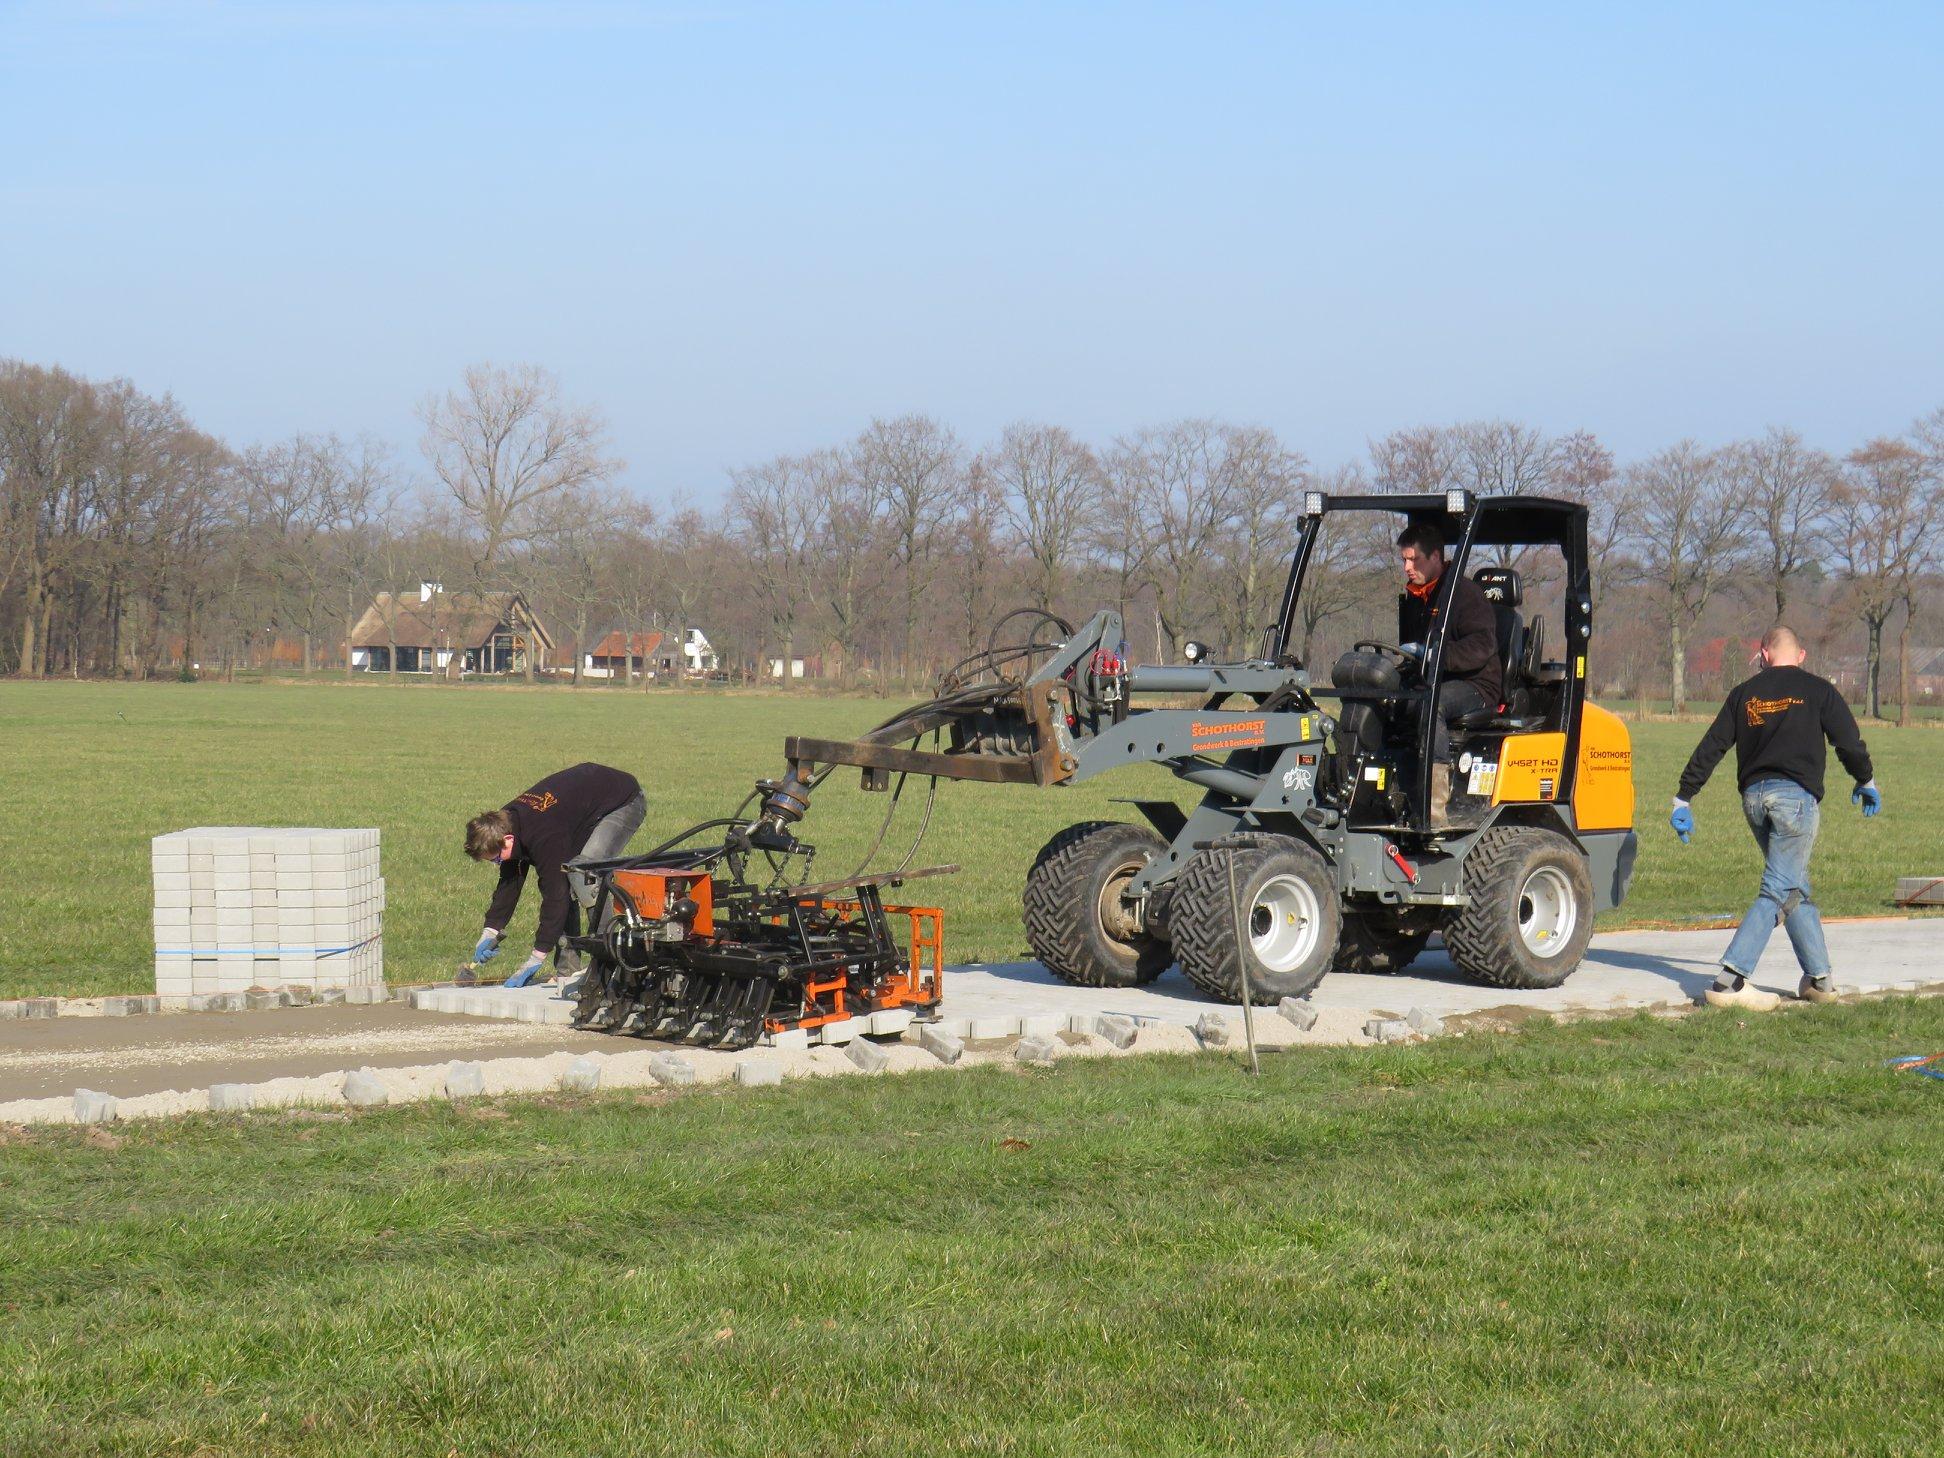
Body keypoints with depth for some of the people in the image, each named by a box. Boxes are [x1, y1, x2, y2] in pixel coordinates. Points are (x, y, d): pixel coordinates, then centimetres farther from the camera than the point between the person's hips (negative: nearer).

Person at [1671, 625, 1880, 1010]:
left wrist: (1684, 798, 11)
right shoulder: (1817, 690, 3)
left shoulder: (1744, 694, 12)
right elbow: (1849, 742, 5)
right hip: (1796, 794, -4)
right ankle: (1731, 978, -17)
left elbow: (1711, 747, 8)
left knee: (1796, 889, 18)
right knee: (1779, 890, -5)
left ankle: (1818, 976, 19)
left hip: (1753, 797, 5)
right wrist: (1866, 782, 23)